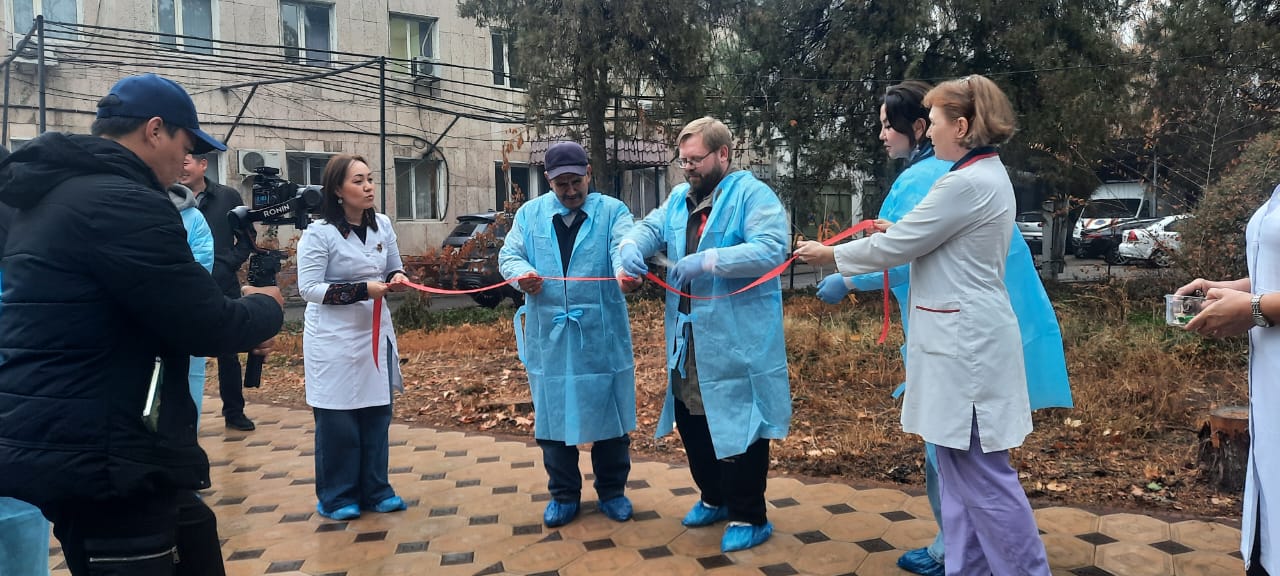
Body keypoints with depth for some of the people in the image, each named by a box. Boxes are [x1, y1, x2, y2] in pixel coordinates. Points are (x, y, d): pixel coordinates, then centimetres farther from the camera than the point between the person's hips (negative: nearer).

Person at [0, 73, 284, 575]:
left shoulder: (53, 195, 14)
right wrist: (266, 308, 2)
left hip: (60, 444, 10)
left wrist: (236, 330, 18)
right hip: (96, 457, -10)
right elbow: (205, 323, -18)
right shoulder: (122, 201, -19)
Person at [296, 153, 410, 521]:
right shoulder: (319, 234, -11)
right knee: (337, 420, 1)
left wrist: (397, 279, -8)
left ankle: (375, 490, 23)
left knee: (377, 414, 9)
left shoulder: (383, 226, 5)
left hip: (376, 333, 5)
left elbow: (395, 269, 16)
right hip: (334, 338, -5)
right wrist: (363, 290, -22)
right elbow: (309, 289, -14)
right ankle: (336, 497, 17)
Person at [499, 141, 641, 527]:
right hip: (548, 336, 2)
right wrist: (522, 273, -23)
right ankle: (563, 495, 26)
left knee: (609, 411, 8)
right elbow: (509, 254, 2)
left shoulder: (612, 210, 1)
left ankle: (612, 491, 27)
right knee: (553, 414, 9)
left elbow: (623, 246, -16)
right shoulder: (529, 214, 9)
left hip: (602, 335, -1)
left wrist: (628, 272, -40)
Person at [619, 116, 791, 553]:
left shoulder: (753, 194, -10)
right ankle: (714, 497, 37)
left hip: (737, 340, -8)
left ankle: (749, 516, 17)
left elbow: (772, 248, -22)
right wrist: (632, 246, -16)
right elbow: (651, 227, 8)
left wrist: (708, 261, -28)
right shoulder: (679, 198, 15)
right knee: (691, 421, 18)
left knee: (738, 424, 1)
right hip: (688, 339, 8)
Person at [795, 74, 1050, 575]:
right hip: (962, 338, 10)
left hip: (965, 342, -10)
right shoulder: (987, 175, 14)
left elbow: (894, 249, -13)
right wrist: (902, 232, 18)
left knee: (982, 473, -2)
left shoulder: (966, 183, -18)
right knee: (960, 468, 15)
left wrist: (830, 255, 1)